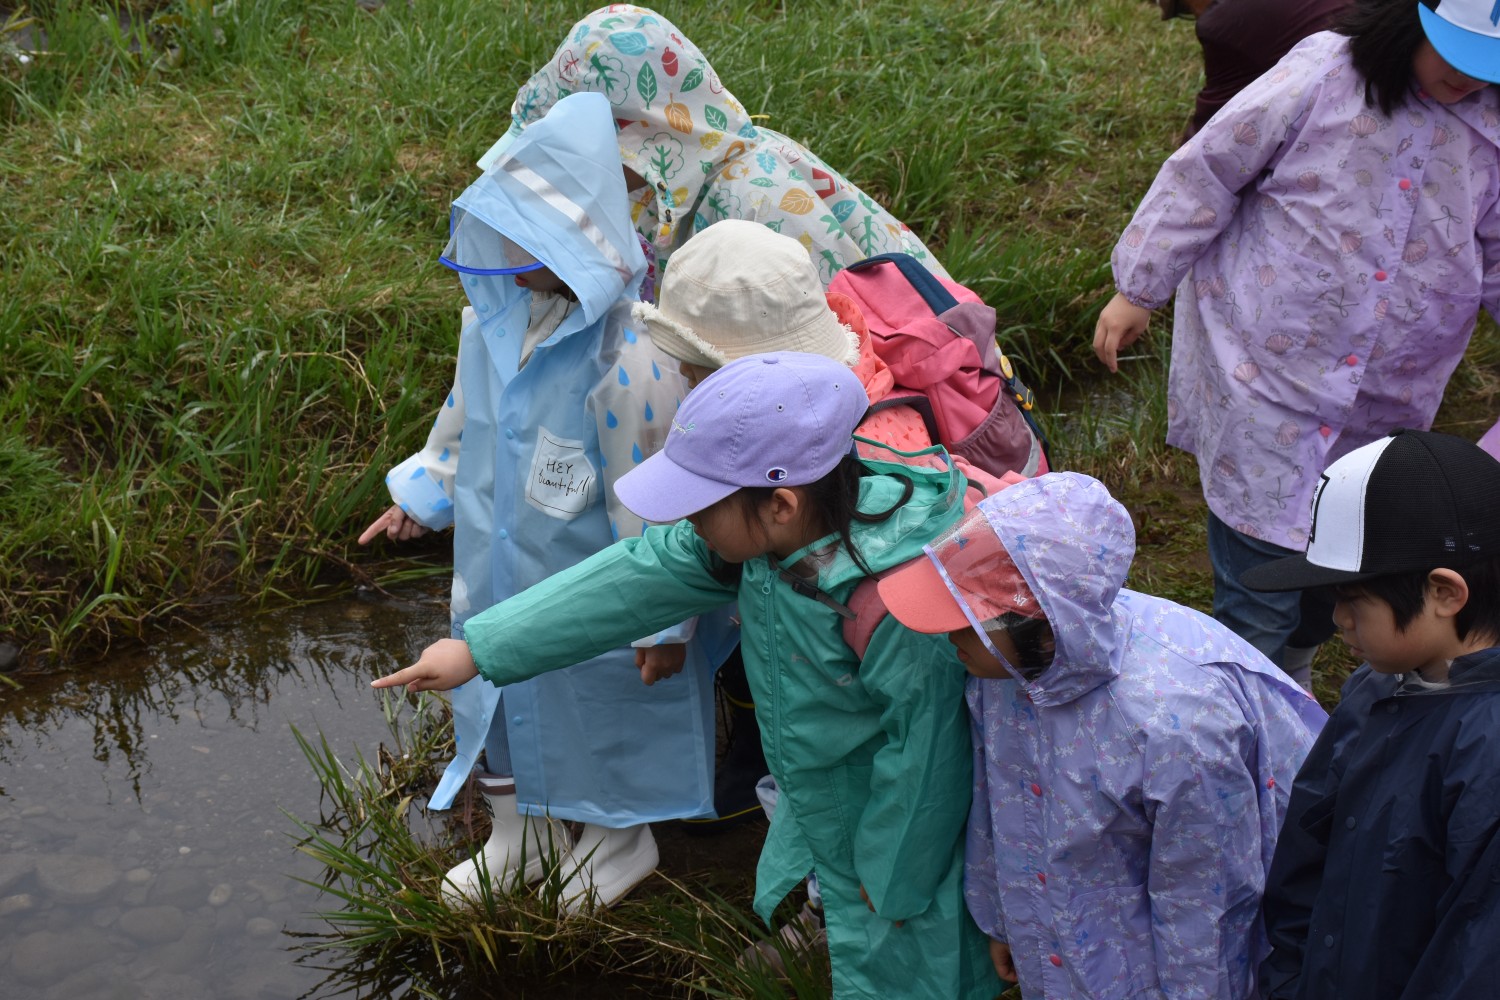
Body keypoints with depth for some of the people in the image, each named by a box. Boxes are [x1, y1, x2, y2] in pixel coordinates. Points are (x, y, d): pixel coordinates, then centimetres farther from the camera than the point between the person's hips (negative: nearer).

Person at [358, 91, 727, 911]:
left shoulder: (625, 359, -32)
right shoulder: (496, 313, -11)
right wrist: (422, 492, 19)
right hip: (499, 564, 7)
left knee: (599, 711, 17)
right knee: (496, 693, 24)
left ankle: (622, 843, 46)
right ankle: (518, 836, 50)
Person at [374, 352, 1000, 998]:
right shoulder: (758, 533, -14)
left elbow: (924, 747, -29)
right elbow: (639, 577, -7)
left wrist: (895, 880, -15)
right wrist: (478, 649, -5)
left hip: (893, 829, -7)